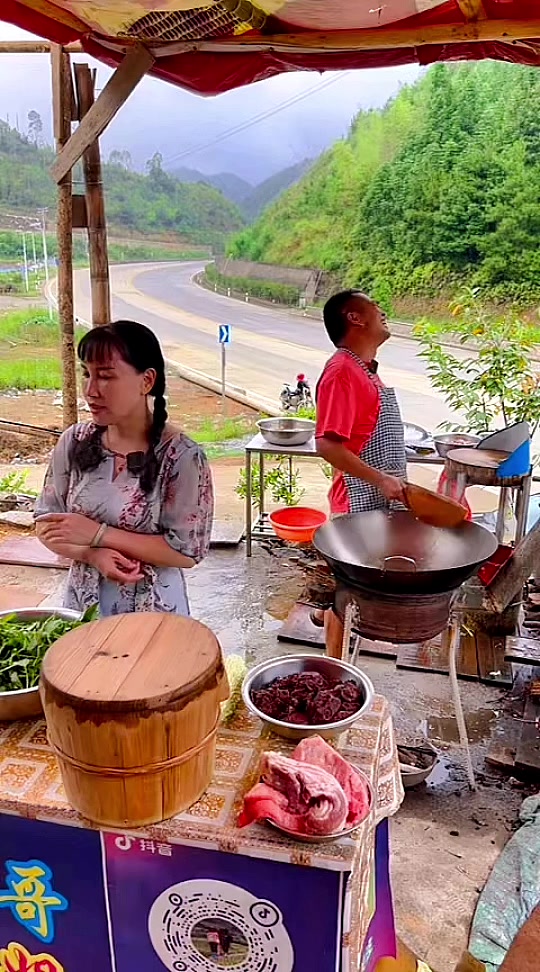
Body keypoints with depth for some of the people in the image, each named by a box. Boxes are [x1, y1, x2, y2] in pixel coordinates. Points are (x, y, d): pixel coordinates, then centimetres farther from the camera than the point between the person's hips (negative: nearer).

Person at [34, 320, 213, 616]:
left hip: (152, 609, -4)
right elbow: (46, 522, 1)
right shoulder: (74, 442, -5)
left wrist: (97, 534, -20)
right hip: (83, 602, 4)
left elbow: (187, 551, -18)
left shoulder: (181, 456, -18)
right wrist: (92, 554, -18)